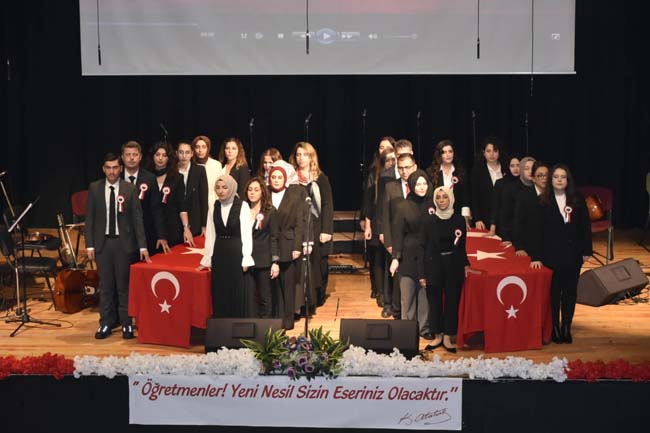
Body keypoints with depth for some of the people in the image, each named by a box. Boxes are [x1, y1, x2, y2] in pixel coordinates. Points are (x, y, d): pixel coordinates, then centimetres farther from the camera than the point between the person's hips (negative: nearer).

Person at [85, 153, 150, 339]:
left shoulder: (130, 189, -1)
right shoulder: (94, 188, 3)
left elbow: (137, 218, -1)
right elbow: (89, 218, 5)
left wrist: (142, 246, -6)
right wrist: (90, 245, -1)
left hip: (124, 242, -1)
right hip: (103, 242, 1)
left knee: (124, 285, 4)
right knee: (105, 285, 8)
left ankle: (126, 324, 13)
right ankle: (106, 323, 17)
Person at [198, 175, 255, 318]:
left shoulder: (242, 206, -7)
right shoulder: (215, 207, 7)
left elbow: (246, 234, -7)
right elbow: (210, 235, 9)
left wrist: (246, 259, -11)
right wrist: (207, 259, 8)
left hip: (237, 254, -4)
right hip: (219, 255, 4)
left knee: (240, 295, 2)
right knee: (220, 296, 9)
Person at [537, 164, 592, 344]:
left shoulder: (577, 200, 2)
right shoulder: (543, 201, -5)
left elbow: (585, 226, 4)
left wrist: (586, 250, 0)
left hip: (573, 253, 2)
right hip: (551, 253, -2)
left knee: (570, 291, 8)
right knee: (554, 292, 4)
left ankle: (566, 328, 18)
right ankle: (554, 328, 15)